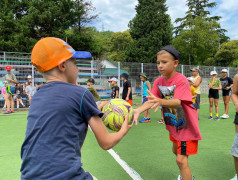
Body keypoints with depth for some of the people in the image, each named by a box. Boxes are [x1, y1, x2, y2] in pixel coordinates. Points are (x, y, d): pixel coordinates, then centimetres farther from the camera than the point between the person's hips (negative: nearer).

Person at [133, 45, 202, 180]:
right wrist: (138, 110, -35)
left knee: (181, 160, -11)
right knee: (176, 151, 27)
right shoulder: (158, 81, -5)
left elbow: (177, 102, -38)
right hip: (173, 124, 8)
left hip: (187, 126, -8)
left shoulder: (181, 80, -24)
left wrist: (161, 101, -59)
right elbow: (151, 101, -15)